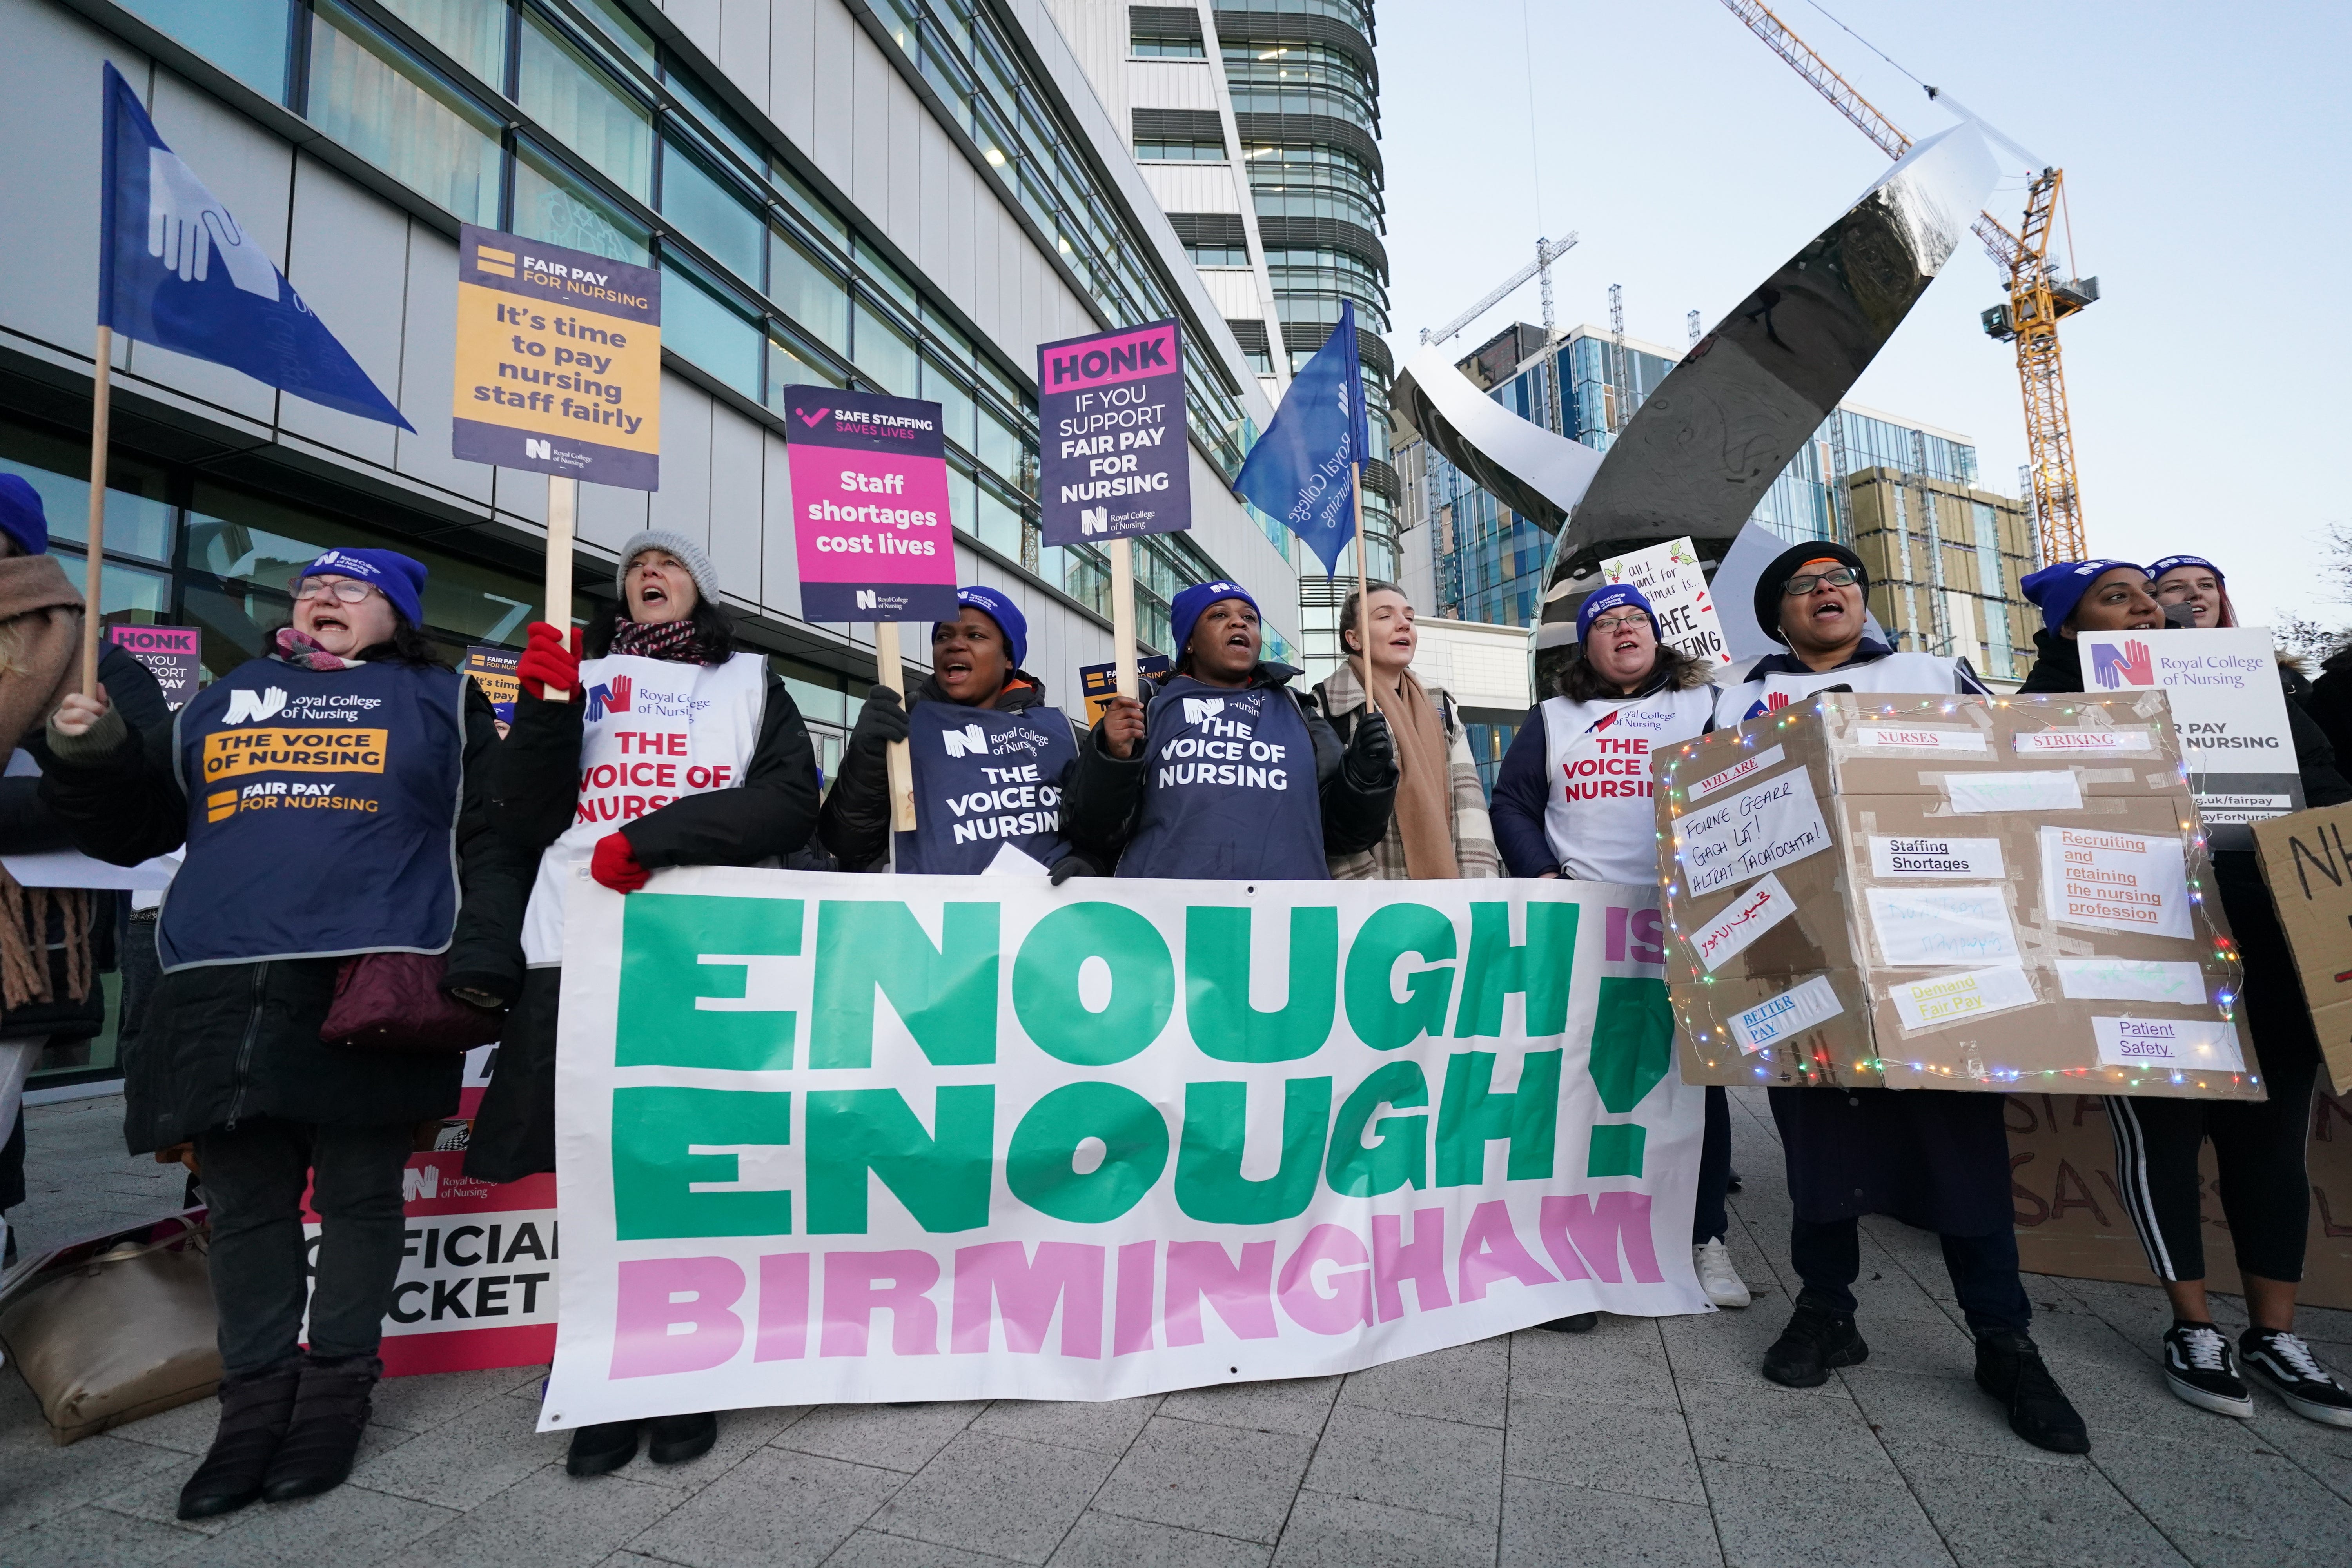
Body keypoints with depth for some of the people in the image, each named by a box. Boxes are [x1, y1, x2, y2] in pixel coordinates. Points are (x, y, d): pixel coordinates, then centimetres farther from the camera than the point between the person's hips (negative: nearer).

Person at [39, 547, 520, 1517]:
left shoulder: (441, 703, 9)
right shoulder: (222, 701, 22)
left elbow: (489, 835, 2)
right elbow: (134, 828, 25)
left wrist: (476, 953, -9)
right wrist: (89, 758, 5)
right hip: (221, 995, 4)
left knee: (358, 1194, 4)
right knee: (244, 1200, 9)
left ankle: (336, 1393, 19)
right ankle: (257, 1402, 22)